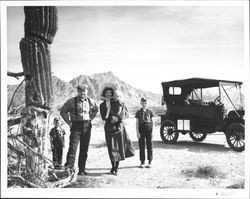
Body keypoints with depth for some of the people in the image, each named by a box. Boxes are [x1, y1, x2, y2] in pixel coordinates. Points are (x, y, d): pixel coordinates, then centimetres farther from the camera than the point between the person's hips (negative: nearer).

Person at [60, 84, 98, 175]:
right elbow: (63, 111, 5)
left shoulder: (90, 101, 6)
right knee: (73, 147, -12)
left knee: (84, 149, 7)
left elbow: (95, 110, 24)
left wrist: (90, 119, 11)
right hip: (76, 126, -3)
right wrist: (69, 122, -2)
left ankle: (82, 170, 16)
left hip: (87, 126, 3)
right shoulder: (71, 101, -3)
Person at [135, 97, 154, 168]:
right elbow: (137, 123, 2)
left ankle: (150, 162, 9)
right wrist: (137, 132, -4)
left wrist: (152, 130, 2)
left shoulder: (150, 112, 5)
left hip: (149, 130, 0)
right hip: (141, 130, 0)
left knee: (149, 146, 2)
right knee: (141, 146, 3)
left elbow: (152, 121, 8)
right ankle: (142, 162, 10)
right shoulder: (138, 112, 3)